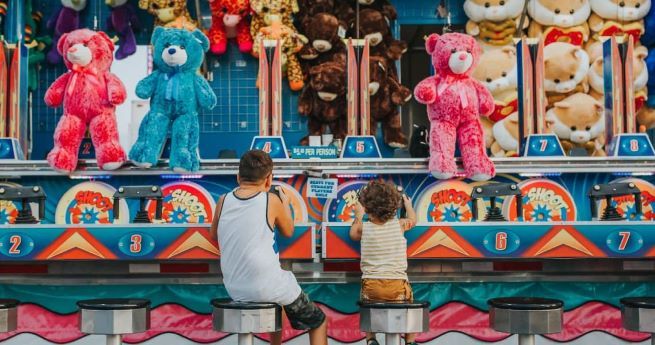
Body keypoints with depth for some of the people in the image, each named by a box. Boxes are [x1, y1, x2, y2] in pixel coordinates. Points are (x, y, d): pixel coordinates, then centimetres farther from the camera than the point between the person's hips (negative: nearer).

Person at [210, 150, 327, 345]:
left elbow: (213, 235, 17)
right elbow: (288, 232, 7)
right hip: (267, 288, -5)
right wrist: (285, 202, 24)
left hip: (234, 290, 5)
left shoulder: (223, 201, -1)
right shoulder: (271, 200, -9)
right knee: (318, 322, 17)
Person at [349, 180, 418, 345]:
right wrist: (408, 204, 44)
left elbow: (353, 234, 24)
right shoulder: (400, 225, -1)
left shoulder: (364, 227, -2)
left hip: (371, 285, 0)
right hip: (397, 285, 0)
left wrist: (358, 216, 38)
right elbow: (413, 220, 25)